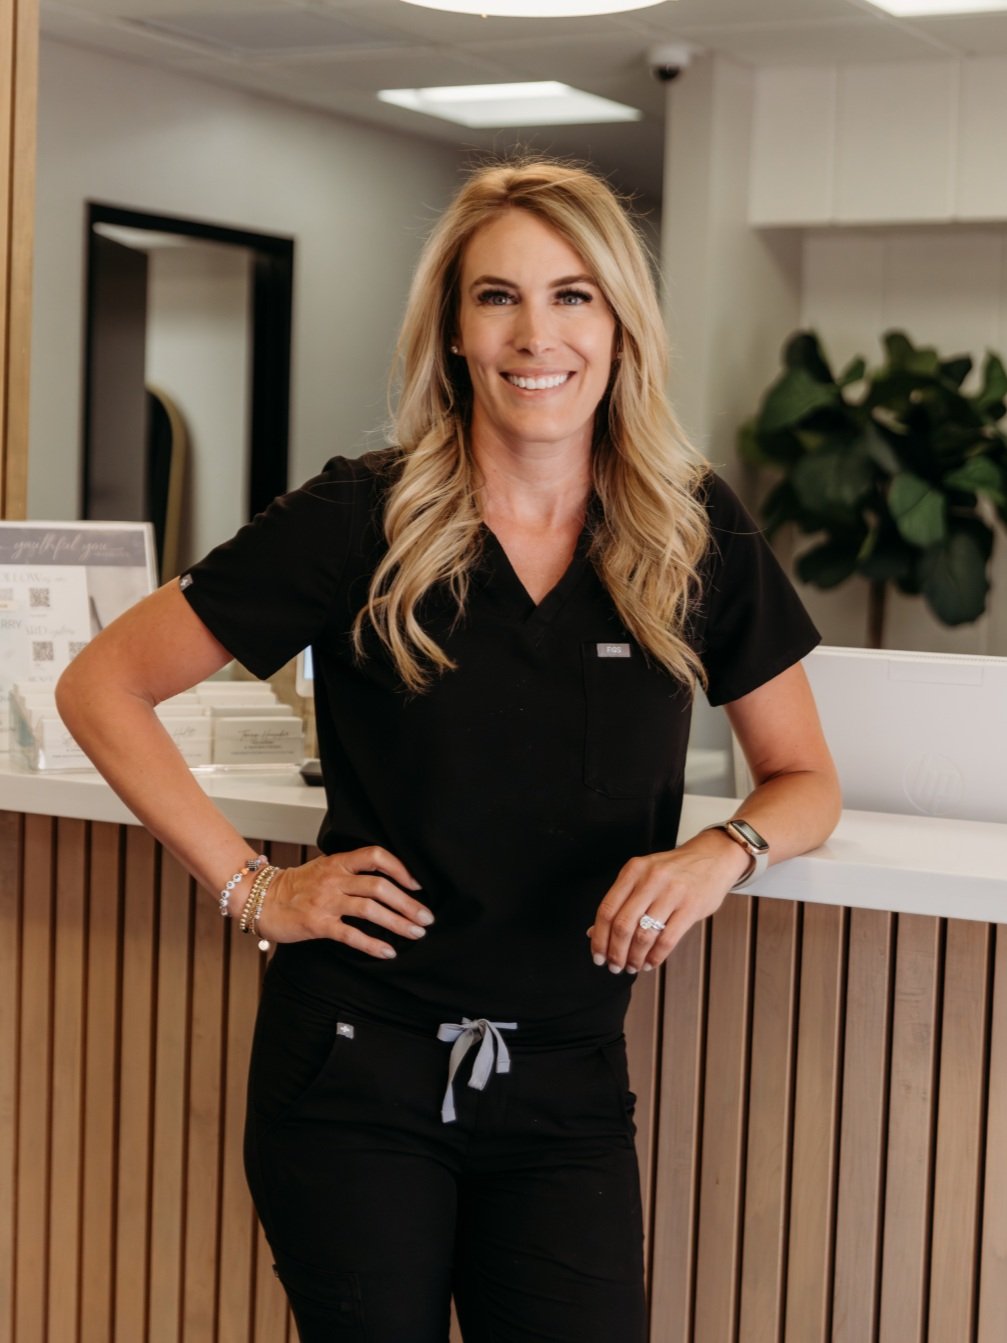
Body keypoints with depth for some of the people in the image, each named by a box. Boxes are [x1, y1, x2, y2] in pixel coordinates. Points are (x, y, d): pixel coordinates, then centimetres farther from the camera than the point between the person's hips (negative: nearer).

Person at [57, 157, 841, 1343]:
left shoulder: (696, 535, 0)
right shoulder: (363, 521, -7)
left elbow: (805, 780, 10)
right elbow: (100, 686, -2)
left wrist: (723, 853, -12)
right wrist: (249, 889, -7)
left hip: (565, 1085, 2)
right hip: (356, 1070, -2)